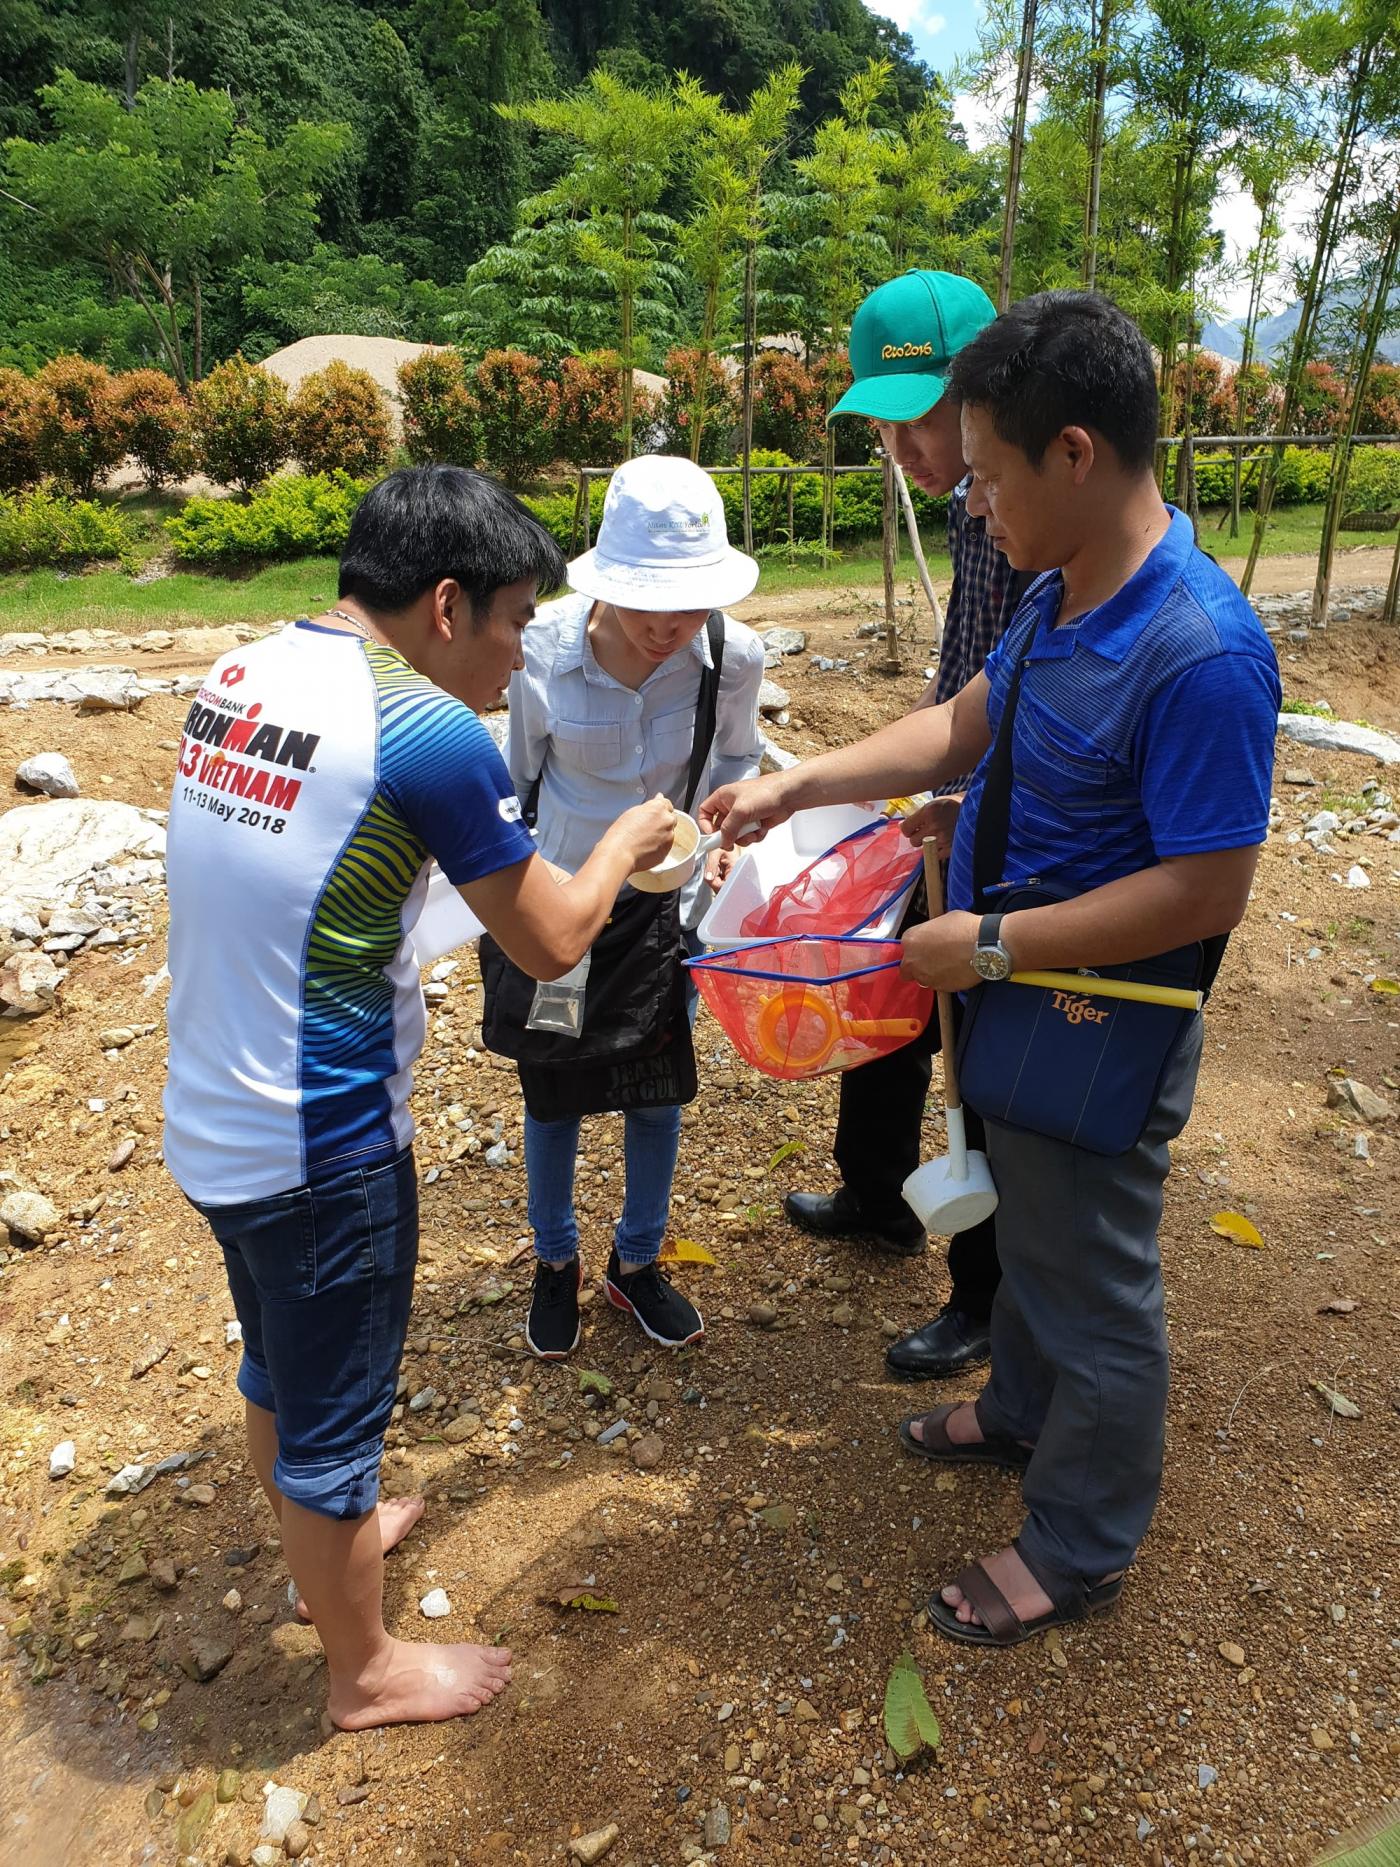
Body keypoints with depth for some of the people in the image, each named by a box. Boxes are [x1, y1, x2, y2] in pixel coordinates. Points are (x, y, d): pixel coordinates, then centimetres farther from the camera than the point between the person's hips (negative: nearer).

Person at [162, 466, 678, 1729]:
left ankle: (326, 1533, 55)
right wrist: (624, 843, 5)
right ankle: (366, 1670, 38)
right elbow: (550, 944, -13)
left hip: (211, 1122, 8)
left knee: (276, 1365, 28)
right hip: (321, 1146, -8)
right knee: (335, 1413, 13)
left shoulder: (242, 674, 2)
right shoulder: (429, 734, -22)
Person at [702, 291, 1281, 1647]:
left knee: (1091, 1283, 12)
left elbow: (1207, 891, -28)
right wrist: (795, 787, 4)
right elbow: (963, 725, 9)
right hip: (1017, 999, 8)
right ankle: (1022, 1412, 55)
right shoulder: (1058, 593, -2)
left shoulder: (1199, 654, -30)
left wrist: (991, 946, -24)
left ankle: (1078, 1547, 37)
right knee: (1024, 1233, 28)